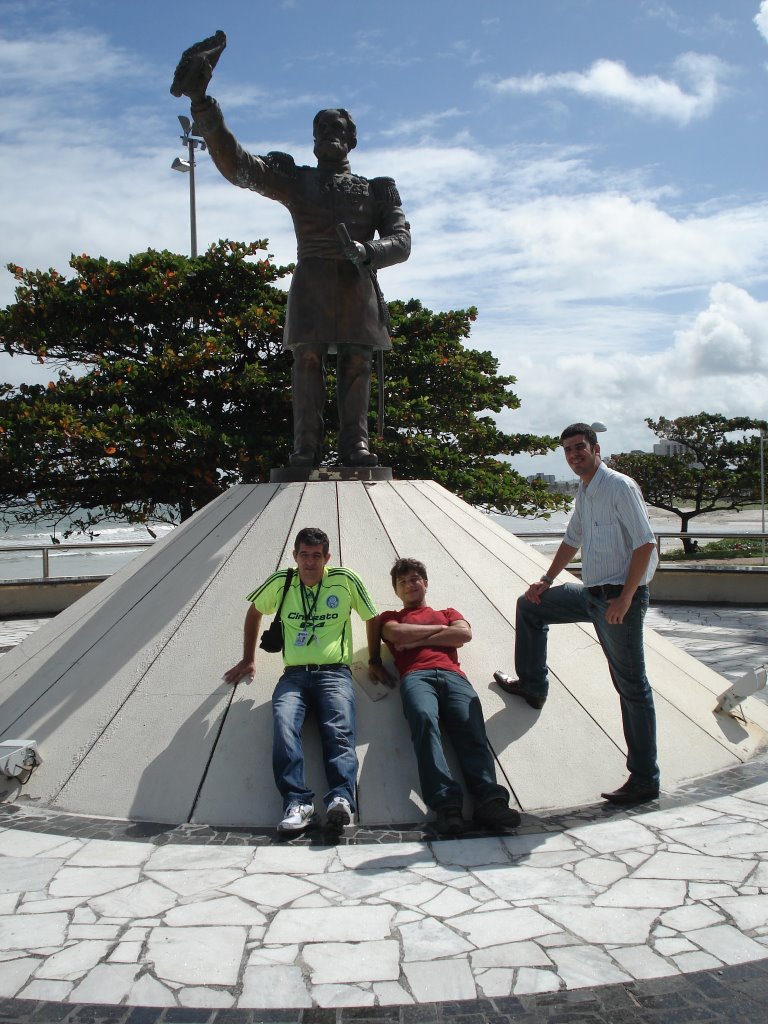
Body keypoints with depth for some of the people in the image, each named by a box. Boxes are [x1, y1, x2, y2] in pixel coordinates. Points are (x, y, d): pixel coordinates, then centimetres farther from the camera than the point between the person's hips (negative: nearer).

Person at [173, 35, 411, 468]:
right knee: (308, 358, -8)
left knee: (357, 362, -4)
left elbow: (401, 241, 8)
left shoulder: (377, 189, 20)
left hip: (359, 285, 1)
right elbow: (239, 166, 4)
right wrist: (203, 106, -8)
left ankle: (356, 443, -2)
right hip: (311, 283, -1)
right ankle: (307, 446, -9)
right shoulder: (296, 180, 17)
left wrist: (367, 250, -16)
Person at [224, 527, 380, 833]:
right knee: (283, 726, -30)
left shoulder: (345, 581, 5)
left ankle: (341, 798, -44)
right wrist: (248, 659, 27)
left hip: (335, 673, -1)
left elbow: (372, 619, 18)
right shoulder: (280, 582, 10)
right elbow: (254, 611, 28)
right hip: (294, 675, 1)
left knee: (340, 731, -29)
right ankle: (297, 802, -38)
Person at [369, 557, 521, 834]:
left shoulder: (448, 613, 37)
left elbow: (464, 634, 13)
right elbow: (397, 634, 8)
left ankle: (489, 800, -48)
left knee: (472, 728, -28)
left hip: (453, 676, 2)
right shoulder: (390, 618, 34)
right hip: (416, 676, -2)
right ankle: (446, 804, -51)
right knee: (424, 719, -36)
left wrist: (416, 640, 10)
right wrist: (441, 630, 16)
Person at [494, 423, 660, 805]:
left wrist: (624, 599, -22)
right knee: (530, 605, 20)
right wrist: (547, 580, 18)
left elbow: (645, 543, -18)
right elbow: (572, 540, 26)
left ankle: (644, 781, 1)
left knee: (632, 686, -5)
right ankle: (532, 685, 32)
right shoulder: (583, 493, 14)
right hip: (592, 593, 9)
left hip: (619, 597, -9)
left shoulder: (620, 487, -13)